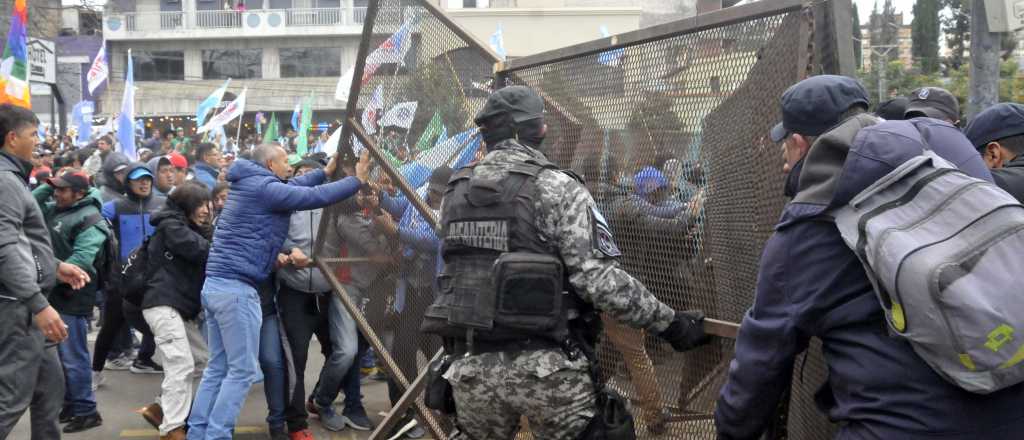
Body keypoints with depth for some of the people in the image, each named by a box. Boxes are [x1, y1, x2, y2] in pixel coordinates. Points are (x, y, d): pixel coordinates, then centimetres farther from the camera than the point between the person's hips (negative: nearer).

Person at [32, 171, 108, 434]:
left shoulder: (90, 219, -15)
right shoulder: (55, 209, 12)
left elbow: (81, 259, -23)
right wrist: (48, 186, 7)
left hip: (71, 296, -9)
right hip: (53, 293, 9)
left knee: (73, 358, -4)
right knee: (59, 355, 16)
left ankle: (86, 411, 5)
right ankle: (70, 404, 27)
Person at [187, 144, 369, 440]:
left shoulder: (249, 185, 17)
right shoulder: (264, 188, -11)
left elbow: (291, 189, 31)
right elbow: (317, 196, -12)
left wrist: (325, 172, 36)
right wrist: (357, 180, -1)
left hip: (215, 284, 10)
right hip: (236, 288, -10)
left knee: (219, 366, 13)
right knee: (242, 370, -4)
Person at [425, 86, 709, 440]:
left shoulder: (455, 193, 9)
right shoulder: (556, 187, -8)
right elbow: (599, 279, -14)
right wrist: (669, 323, -6)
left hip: (471, 366, 5)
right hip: (546, 368, -5)